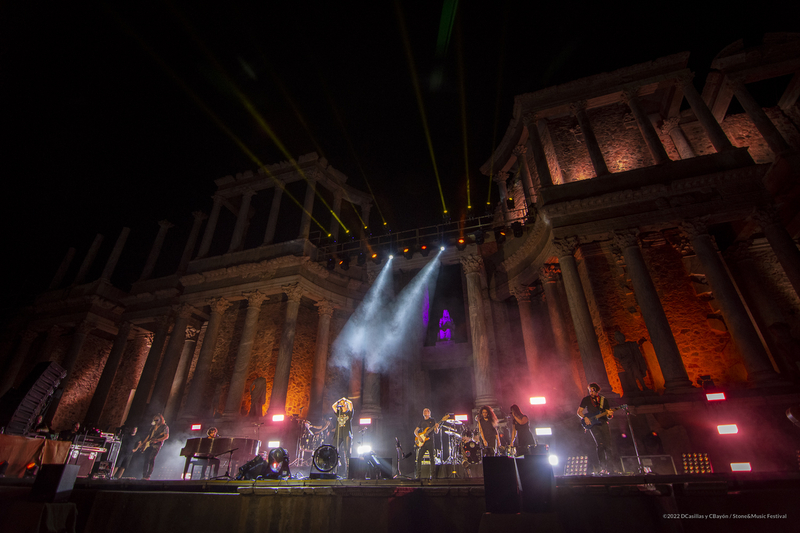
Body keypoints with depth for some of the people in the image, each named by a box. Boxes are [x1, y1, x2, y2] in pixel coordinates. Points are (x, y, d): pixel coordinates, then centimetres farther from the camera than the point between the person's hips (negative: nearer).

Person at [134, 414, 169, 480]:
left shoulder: (165, 427, -4)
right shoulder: (153, 426, 19)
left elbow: (166, 436, -13)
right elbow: (149, 435, 24)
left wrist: (157, 440, -22)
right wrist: (143, 443, 15)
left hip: (156, 445, -7)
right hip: (149, 444, 7)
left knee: (151, 459, -14)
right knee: (146, 459, 1)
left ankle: (148, 476, -11)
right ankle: (144, 475, 7)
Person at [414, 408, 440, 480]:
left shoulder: (432, 421, 6)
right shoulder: (421, 422, 15)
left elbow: (436, 432, 1)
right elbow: (415, 431, 15)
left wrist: (436, 427, -21)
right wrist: (418, 437, -3)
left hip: (430, 442, -3)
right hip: (422, 442, 3)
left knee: (432, 458, -3)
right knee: (419, 458, -1)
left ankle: (433, 475, 4)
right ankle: (418, 475, 7)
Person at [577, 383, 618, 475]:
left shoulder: (604, 400, 12)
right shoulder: (586, 399, 7)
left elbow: (610, 415, 13)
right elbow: (579, 411, 8)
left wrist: (610, 414, -11)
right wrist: (585, 418, -10)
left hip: (603, 423, 2)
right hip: (592, 424, -2)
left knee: (608, 444, -8)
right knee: (600, 444, -16)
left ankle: (610, 468, 2)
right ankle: (603, 468, -12)